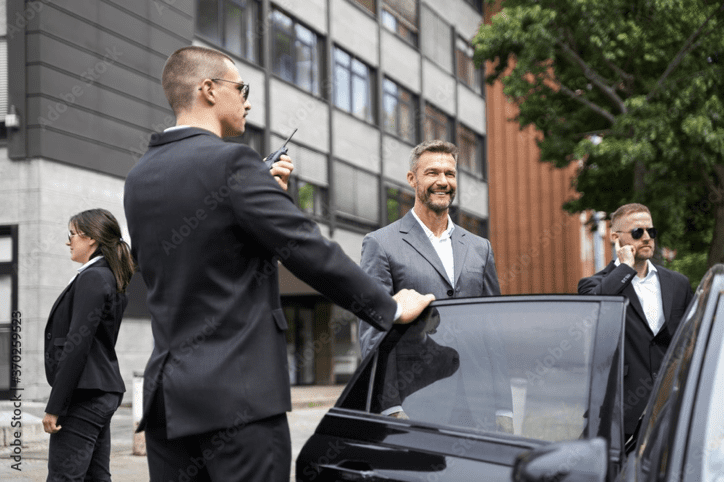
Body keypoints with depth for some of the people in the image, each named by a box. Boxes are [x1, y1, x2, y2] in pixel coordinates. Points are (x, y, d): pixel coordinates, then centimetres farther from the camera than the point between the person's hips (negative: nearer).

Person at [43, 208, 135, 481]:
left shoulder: (91, 278, -13)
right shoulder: (111, 278, 16)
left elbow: (77, 346, -19)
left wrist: (54, 406, -18)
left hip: (85, 395, -10)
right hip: (105, 393, 10)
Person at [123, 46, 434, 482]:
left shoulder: (140, 178, 12)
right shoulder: (232, 162, -11)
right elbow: (311, 251, -13)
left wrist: (265, 191, 15)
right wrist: (391, 308, -2)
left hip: (167, 395, 8)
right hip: (239, 394, -7)